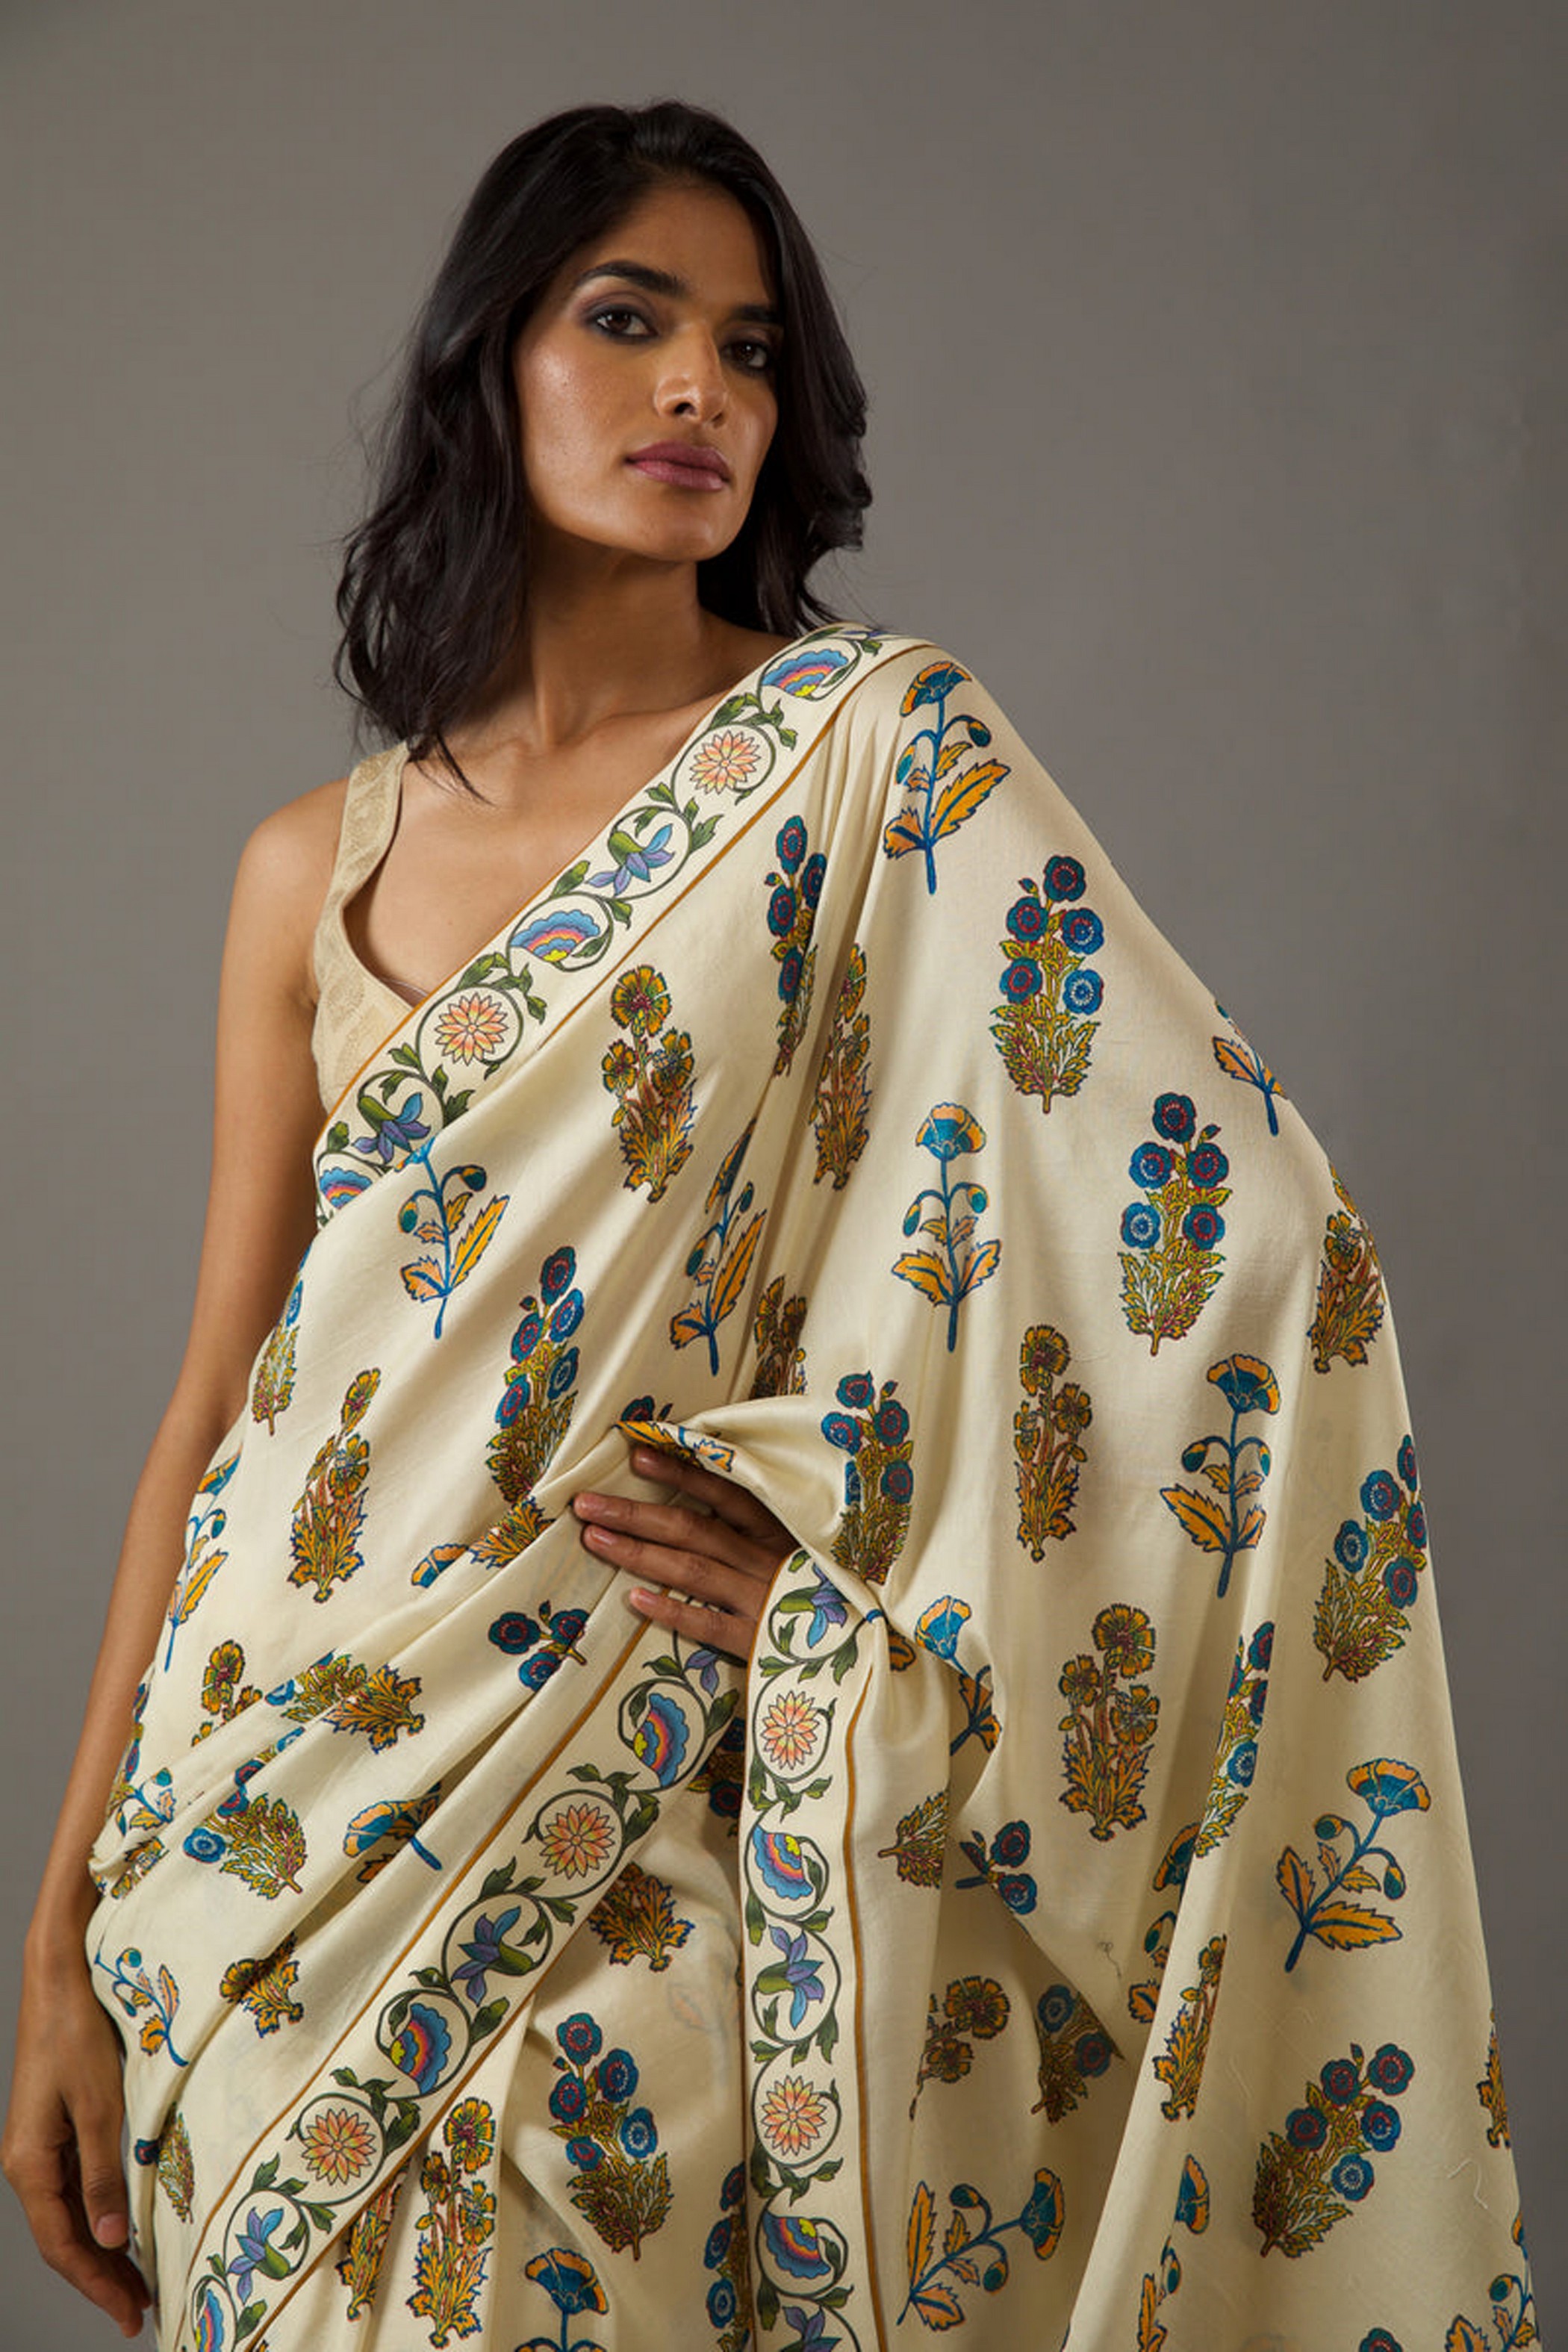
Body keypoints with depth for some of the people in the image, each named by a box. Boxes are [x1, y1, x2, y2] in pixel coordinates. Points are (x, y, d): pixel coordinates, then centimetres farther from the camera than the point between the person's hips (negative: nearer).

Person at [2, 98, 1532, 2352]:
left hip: (636, 1885, -3)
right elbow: (228, 1404, 5)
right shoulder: (319, 866, 5)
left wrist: (838, 1519, -12)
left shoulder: (881, 753, -6)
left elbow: (1249, 1231, -13)